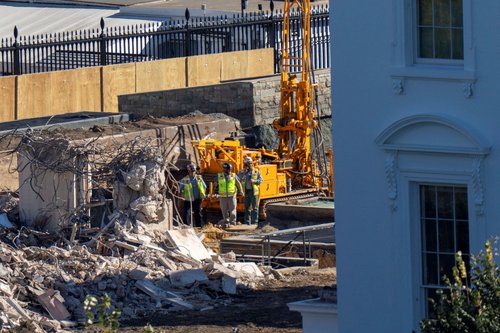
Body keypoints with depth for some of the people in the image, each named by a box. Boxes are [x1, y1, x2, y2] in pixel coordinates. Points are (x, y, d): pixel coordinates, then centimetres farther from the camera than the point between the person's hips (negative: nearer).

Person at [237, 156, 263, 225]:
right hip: (246, 191, 2)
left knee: (255, 207, -2)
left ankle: (255, 221, 2)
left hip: (253, 191, -2)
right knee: (247, 208, 8)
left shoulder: (256, 171, 3)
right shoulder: (242, 172, 7)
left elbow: (260, 180, 2)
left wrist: (254, 181, -15)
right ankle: (247, 222, 13)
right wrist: (244, 173, -14)